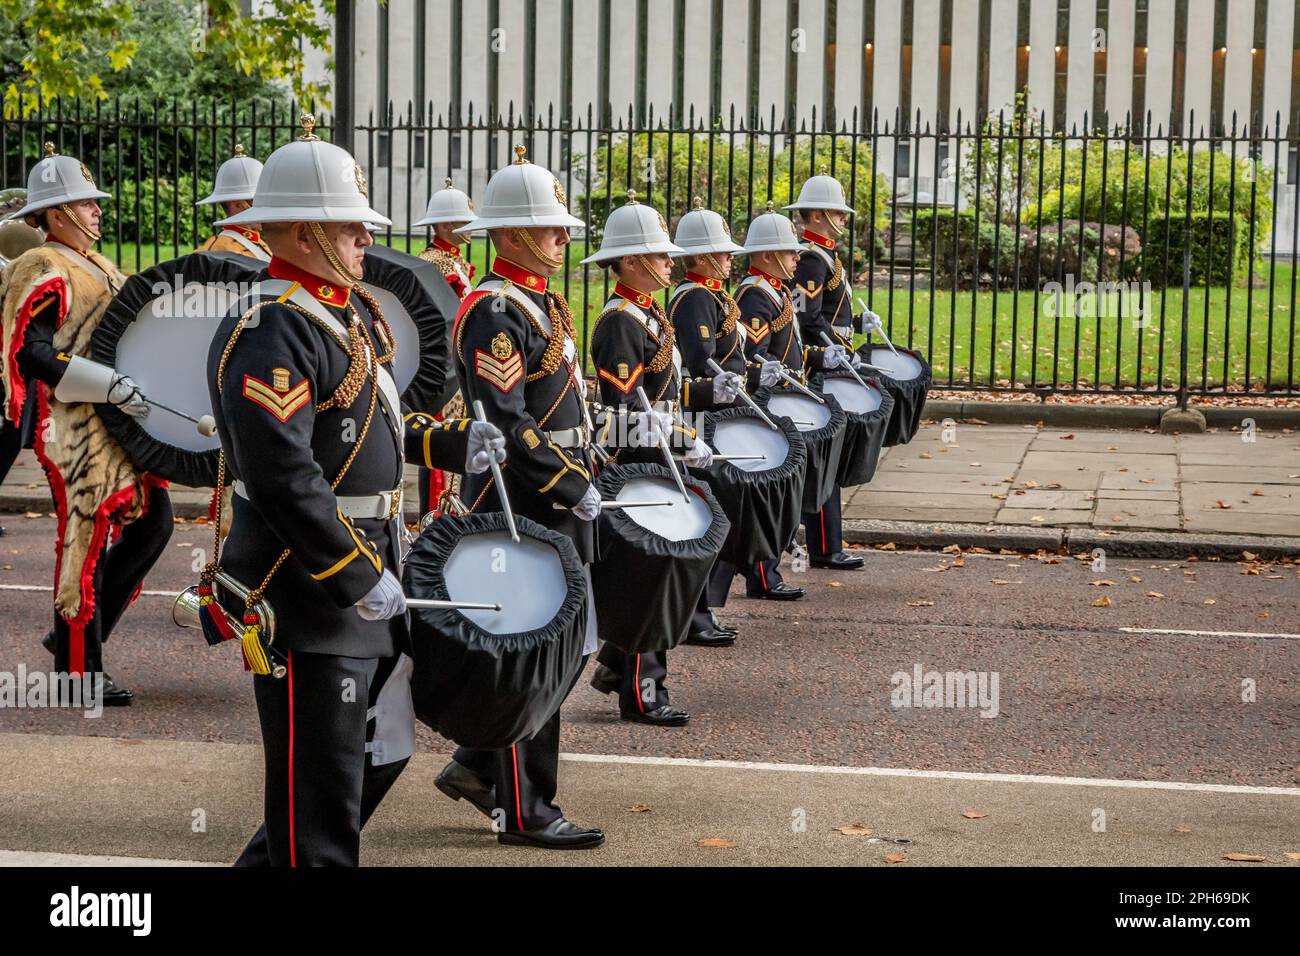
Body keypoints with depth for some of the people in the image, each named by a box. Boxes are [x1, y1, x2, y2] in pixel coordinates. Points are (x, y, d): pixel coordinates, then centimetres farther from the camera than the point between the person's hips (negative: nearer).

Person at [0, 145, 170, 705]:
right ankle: (78, 669, 7)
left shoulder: (95, 267, 16)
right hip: (73, 428, -9)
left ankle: (75, 633, 20)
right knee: (86, 539, -3)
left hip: (117, 425, 9)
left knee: (152, 521, 10)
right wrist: (111, 386, -27)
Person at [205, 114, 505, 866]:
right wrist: (357, 576, -24)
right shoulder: (272, 334, -20)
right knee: (322, 780, -1)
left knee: (382, 753, 21)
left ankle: (270, 859, 35)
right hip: (309, 589, -10)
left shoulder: (351, 311, 12)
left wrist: (452, 443, 11)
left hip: (370, 568, 10)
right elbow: (282, 476, -28)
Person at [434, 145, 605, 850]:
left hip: (554, 505, 10)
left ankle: (476, 766, 28)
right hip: (520, 508, -10)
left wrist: (583, 473, 15)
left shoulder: (540, 303, 16)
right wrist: (574, 487, -22)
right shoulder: (495, 312, -16)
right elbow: (506, 426, -23)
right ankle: (525, 811, 6)